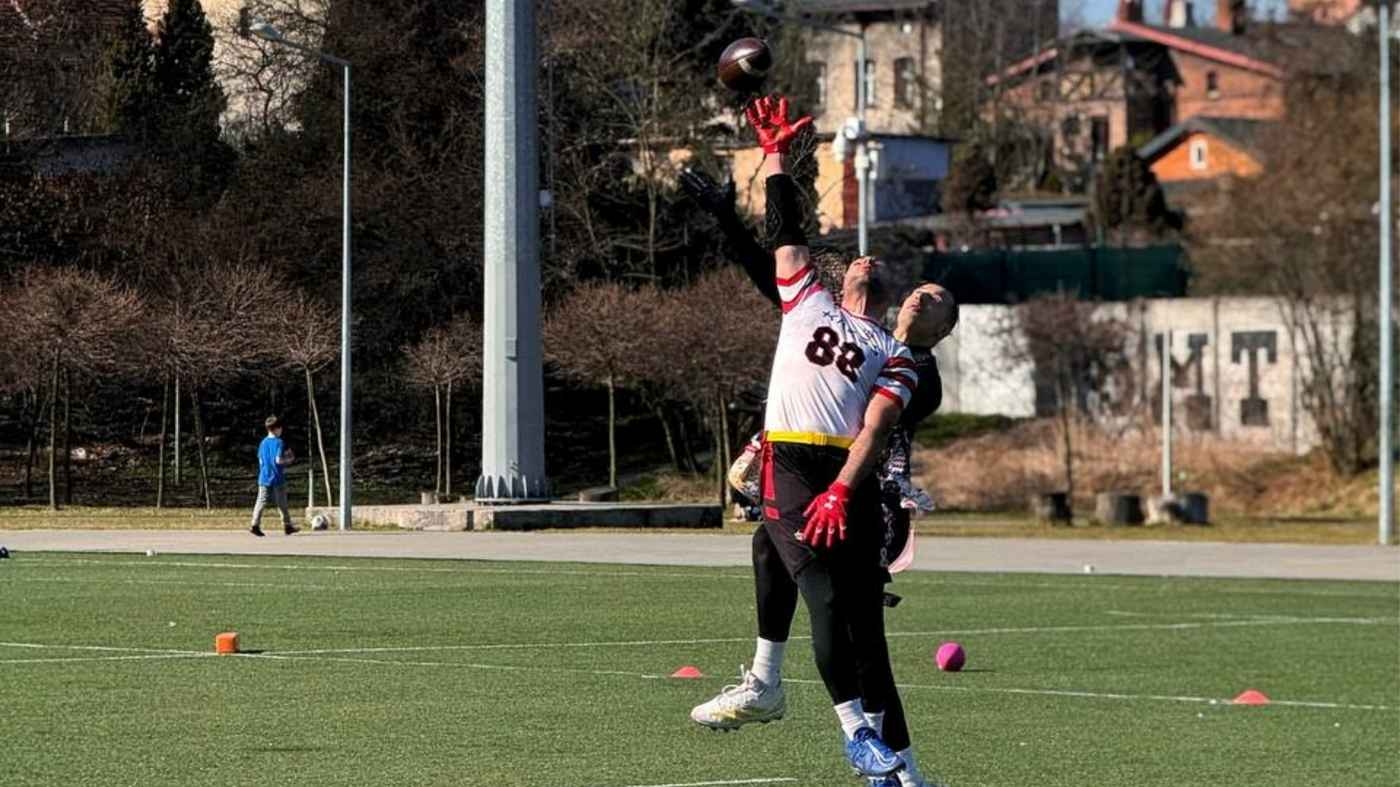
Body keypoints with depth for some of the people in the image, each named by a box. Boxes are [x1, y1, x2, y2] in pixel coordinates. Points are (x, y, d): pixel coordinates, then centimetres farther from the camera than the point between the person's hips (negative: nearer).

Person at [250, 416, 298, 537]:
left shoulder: (263, 443, 8)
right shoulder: (279, 443, -11)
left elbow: (260, 460, 11)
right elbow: (278, 460, -20)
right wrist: (289, 459, -1)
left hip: (264, 478, 4)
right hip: (278, 478, -4)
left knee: (261, 502, 0)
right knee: (282, 504, 8)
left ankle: (255, 525, -14)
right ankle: (287, 526, 18)